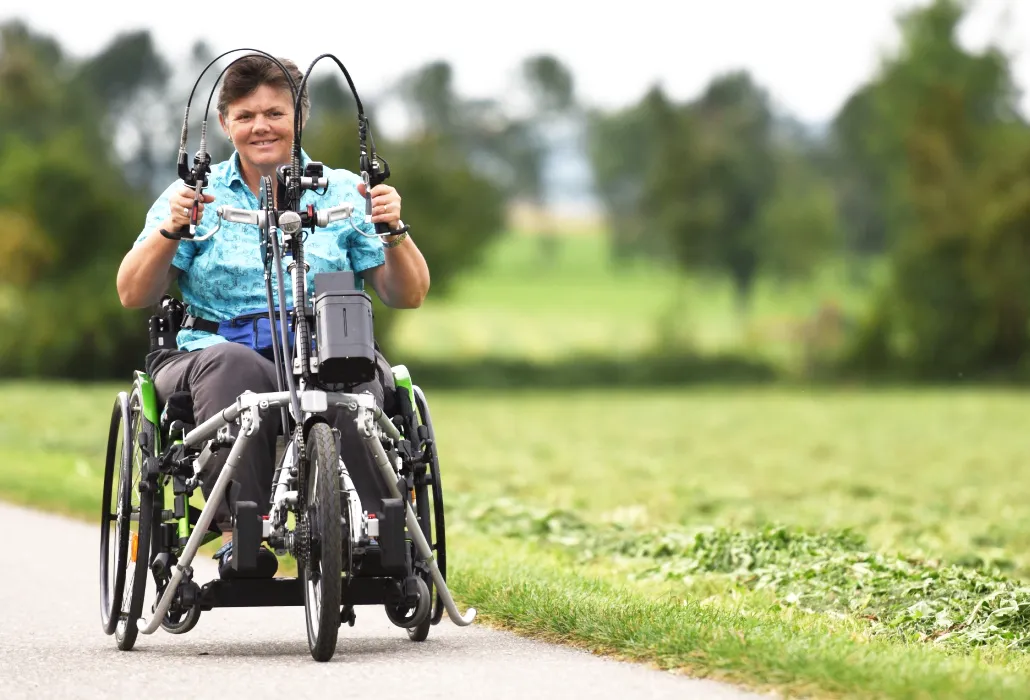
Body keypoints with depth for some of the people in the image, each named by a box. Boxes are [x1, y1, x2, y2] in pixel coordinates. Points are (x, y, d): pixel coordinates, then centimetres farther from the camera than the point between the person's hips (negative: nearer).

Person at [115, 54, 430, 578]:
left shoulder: (344, 194, 14)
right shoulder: (197, 195, 13)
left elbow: (407, 296, 8)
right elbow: (133, 295, 5)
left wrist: (393, 232, -10)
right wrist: (171, 230, -11)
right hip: (213, 354, 0)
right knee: (234, 365, -36)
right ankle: (238, 535, -40)